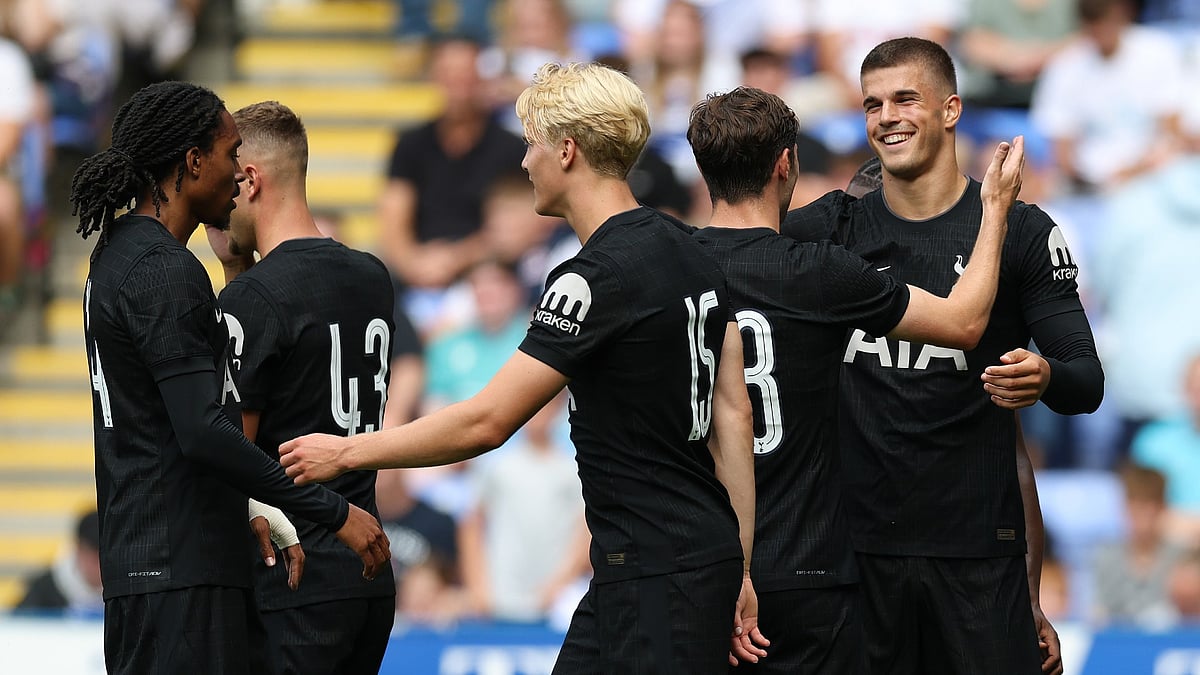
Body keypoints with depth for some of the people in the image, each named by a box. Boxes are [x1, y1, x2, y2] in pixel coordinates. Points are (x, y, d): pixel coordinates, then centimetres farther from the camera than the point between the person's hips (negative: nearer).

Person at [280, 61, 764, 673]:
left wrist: (346, 452, -6)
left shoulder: (598, 278, -17)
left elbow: (485, 422, -17)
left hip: (656, 575, -10)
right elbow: (732, 415, 14)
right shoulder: (691, 256, 12)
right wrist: (738, 573, 16)